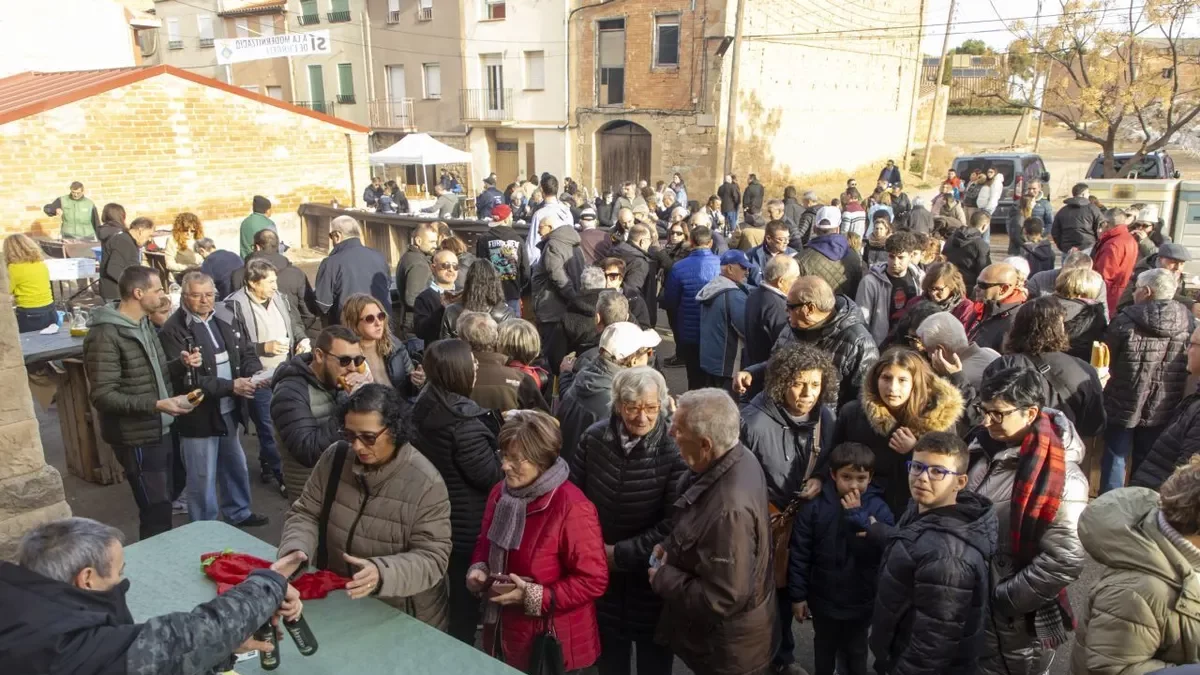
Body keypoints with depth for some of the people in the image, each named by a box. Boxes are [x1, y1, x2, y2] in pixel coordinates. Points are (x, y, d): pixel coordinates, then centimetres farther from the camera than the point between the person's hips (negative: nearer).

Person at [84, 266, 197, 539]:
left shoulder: (144, 324, 9)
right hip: (137, 438, -9)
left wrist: (180, 362, -1)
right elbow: (102, 396, -23)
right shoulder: (105, 335, -20)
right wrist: (156, 405, -32)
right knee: (156, 511, -3)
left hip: (161, 430, 9)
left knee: (163, 503, 20)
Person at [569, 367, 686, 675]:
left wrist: (621, 553, -18)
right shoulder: (595, 436, -9)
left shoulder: (675, 450, -21)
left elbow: (673, 524, -19)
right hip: (601, 571, 3)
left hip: (651, 575, -3)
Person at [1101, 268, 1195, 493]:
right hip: (1163, 410, 4)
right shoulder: (1189, 323, -5)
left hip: (1123, 406, -4)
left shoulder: (1125, 321, -17)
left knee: (1115, 458, 8)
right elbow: (1190, 369, 3)